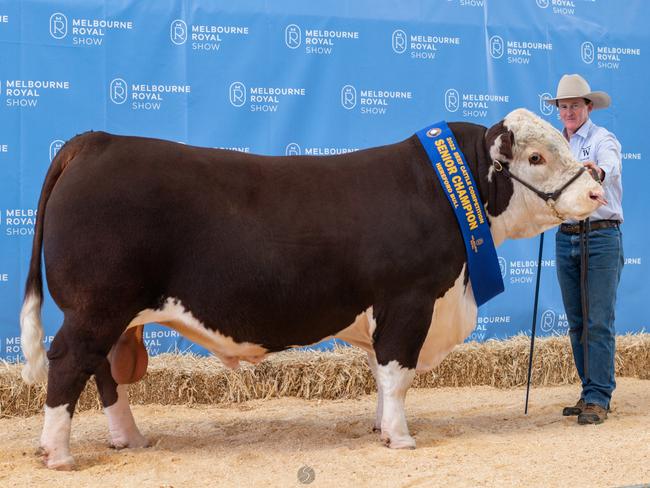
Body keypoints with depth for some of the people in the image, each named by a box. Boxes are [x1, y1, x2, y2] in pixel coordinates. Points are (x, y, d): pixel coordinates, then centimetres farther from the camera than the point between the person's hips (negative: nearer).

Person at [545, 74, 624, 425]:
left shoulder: (602, 139, -5)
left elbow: (610, 164, -28)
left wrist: (598, 170, -49)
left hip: (601, 237, -6)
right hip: (566, 238, 6)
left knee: (599, 322, -8)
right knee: (576, 323, 8)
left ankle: (598, 399, -6)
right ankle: (592, 392, 16)